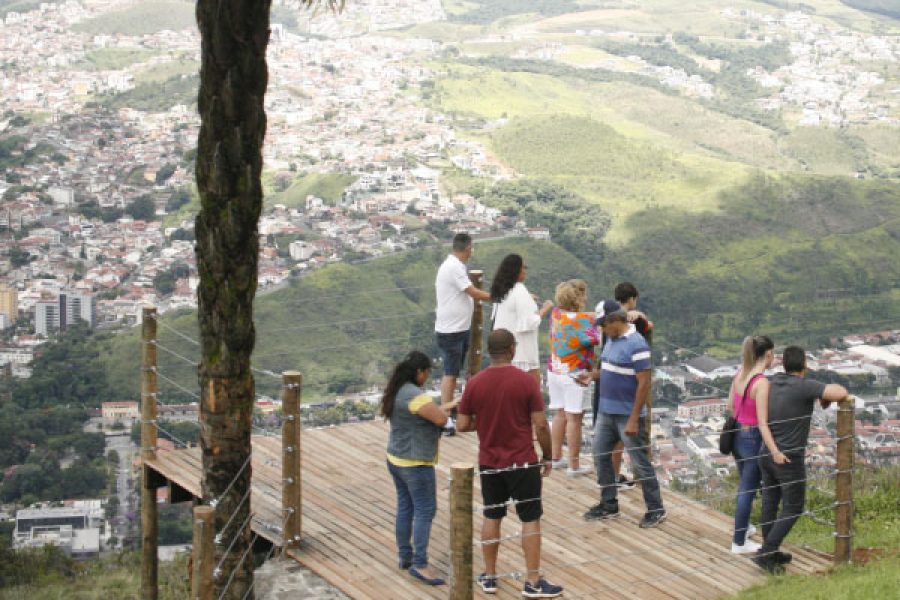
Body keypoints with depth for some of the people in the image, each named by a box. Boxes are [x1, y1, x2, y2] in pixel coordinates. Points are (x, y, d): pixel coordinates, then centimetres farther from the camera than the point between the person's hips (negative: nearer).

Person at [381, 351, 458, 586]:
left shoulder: (396, 391, 8)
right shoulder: (415, 395, -22)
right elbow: (440, 419, -22)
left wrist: (444, 407, 16)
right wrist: (446, 410, -1)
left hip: (396, 459, 10)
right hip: (415, 463, -10)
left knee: (405, 507, 16)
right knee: (425, 510, -6)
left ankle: (405, 556, 24)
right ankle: (419, 564, -8)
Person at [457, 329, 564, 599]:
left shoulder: (474, 384, -4)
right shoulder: (526, 382, -12)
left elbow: (462, 425, -1)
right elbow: (540, 425, -11)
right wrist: (547, 457, 1)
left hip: (489, 463, 3)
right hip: (522, 463, -3)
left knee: (491, 517, 15)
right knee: (531, 519, 4)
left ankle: (489, 576, 22)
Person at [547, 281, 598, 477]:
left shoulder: (556, 314, 4)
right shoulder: (583, 319, -17)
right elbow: (589, 339, -29)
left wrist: (591, 316, 7)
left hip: (554, 371, 7)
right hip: (574, 374, -7)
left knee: (559, 414, 17)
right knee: (574, 418, -3)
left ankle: (556, 457, 24)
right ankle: (574, 466, 0)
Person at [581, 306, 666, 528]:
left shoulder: (636, 345, -19)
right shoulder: (611, 340, 8)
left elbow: (644, 383, -20)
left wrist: (633, 419, -21)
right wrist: (593, 375, 1)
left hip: (627, 416, -9)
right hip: (606, 412, 9)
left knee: (641, 463, 0)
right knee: (600, 456, 13)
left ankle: (656, 510, 11)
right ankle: (609, 504, 26)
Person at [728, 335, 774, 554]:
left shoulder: (739, 375, 0)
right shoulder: (762, 383, -23)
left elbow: (730, 407, 10)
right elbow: (762, 421, -26)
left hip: (737, 435, 8)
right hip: (754, 438, -8)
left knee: (744, 485, 26)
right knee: (748, 490, 6)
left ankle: (742, 528, 44)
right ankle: (739, 542, 17)